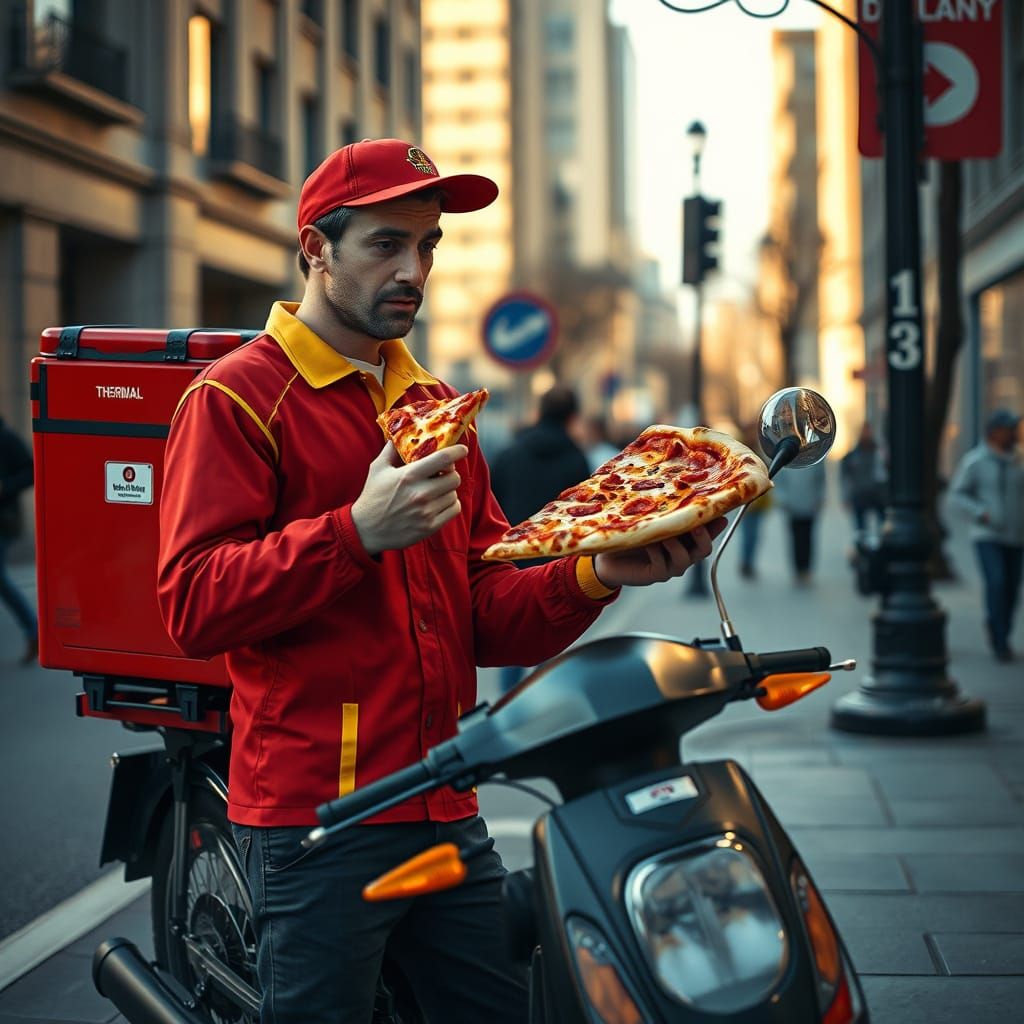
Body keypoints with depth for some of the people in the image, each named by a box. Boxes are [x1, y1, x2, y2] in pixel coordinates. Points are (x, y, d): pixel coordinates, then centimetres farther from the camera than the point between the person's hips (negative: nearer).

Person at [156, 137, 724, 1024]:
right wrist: (358, 532, -22)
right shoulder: (237, 396, -4)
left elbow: (487, 611, 14)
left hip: (446, 810, 7)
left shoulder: (438, 408, 18)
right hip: (315, 814, -6)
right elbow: (193, 604, -14)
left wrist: (593, 578, -5)